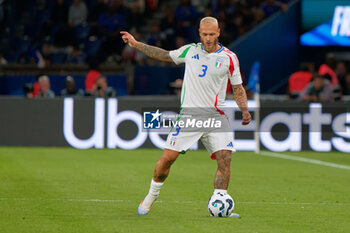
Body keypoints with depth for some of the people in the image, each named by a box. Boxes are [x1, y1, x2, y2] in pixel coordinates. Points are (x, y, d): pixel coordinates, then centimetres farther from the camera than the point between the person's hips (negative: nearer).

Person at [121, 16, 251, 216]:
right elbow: (165, 55, 21)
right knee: (168, 157, -5)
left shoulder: (229, 57, 1)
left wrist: (244, 110, -6)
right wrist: (136, 44, 22)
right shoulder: (190, 51, 5)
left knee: (225, 160, -15)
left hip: (215, 117, 0)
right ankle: (151, 196, 18)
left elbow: (238, 87, 9)